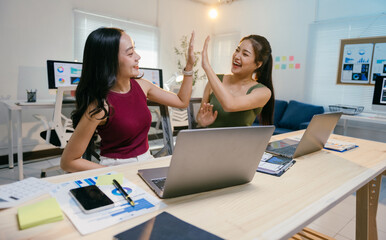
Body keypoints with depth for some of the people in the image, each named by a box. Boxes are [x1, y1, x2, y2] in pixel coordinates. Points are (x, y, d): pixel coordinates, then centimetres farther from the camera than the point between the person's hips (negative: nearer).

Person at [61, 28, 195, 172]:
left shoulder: (140, 85, -1)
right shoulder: (100, 105, -21)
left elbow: (182, 102, 13)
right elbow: (67, 162, -15)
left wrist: (189, 65, 6)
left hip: (147, 161, 6)